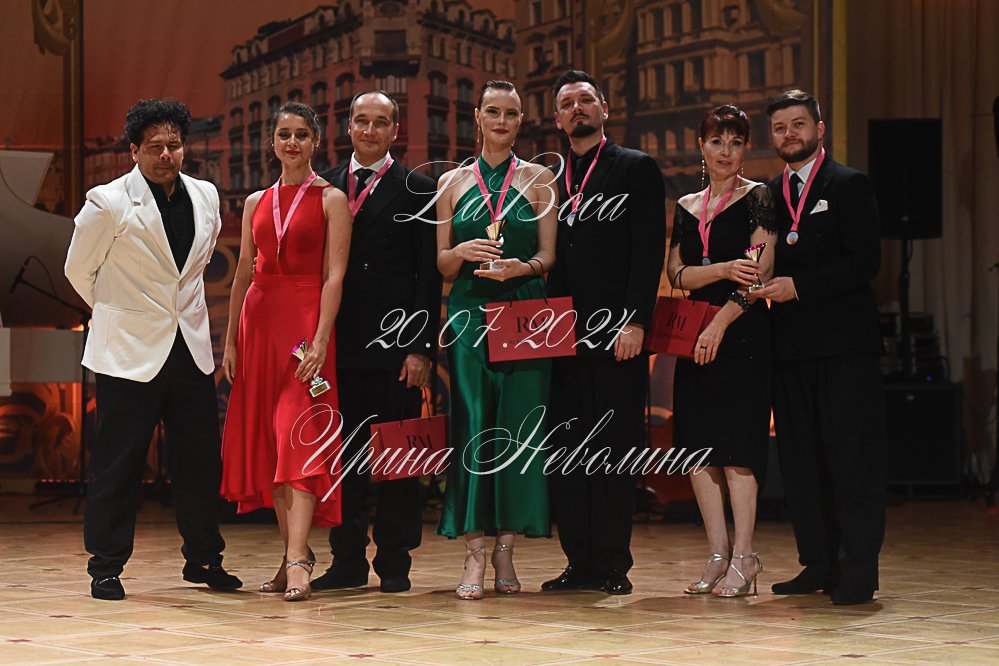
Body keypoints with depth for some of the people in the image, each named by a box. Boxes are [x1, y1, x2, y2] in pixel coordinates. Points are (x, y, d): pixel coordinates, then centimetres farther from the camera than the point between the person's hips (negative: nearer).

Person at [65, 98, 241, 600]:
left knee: (201, 459, 7)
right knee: (117, 463, -1)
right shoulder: (108, 203, -10)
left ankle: (203, 559, 21)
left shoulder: (205, 196, 6)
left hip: (191, 347, 5)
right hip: (129, 351, -5)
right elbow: (78, 271, 4)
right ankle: (106, 567, 9)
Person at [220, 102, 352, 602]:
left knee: (299, 435, -14)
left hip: (306, 319, -6)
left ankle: (297, 563, -20)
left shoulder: (330, 200, 0)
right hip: (259, 320, 6)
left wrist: (320, 341, -17)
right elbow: (243, 273, 15)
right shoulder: (256, 203, 14)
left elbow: (334, 277, -7)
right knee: (265, 440, 5)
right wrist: (230, 341, 10)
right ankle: (295, 551, 13)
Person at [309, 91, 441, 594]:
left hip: (395, 345, -3)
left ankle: (394, 562, 8)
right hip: (340, 344, 3)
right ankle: (347, 560, 12)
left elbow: (429, 275, -1)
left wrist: (421, 348, -8)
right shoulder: (325, 187, 13)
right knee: (342, 454, 5)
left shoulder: (418, 190, 3)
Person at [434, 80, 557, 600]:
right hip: (469, 314, 0)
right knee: (471, 427, -7)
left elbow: (548, 256, 4)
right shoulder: (453, 182, 13)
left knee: (518, 427, -3)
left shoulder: (538, 179, 10)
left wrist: (518, 267, -17)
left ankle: (505, 546, 5)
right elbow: (441, 262, 10)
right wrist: (464, 252, -11)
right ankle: (474, 554, -7)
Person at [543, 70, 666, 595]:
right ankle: (581, 562, 9)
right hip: (563, 336, 5)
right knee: (567, 453, 3)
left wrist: (634, 322, -13)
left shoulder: (637, 169, 3)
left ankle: (613, 566, 1)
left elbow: (649, 252, -5)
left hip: (616, 335, -5)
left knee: (614, 452, -4)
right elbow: (549, 258, 17)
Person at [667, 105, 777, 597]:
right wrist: (725, 269, -14)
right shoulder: (687, 207, 15)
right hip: (695, 333, 6)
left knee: (736, 444, -9)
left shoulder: (758, 198, -1)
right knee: (697, 444, 3)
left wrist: (720, 322, -16)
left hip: (742, 332, -6)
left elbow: (760, 270, -10)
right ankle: (719, 554, 9)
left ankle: (743, 558, -5)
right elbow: (677, 273, 4)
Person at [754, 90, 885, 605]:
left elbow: (865, 261, -10)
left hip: (843, 342, -6)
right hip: (789, 345, 6)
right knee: (800, 459, 6)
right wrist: (763, 286, 1)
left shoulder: (850, 185, 0)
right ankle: (818, 563, 12)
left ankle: (859, 570, -5)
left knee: (852, 457, -6)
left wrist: (799, 286, -15)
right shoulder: (768, 195, 17)